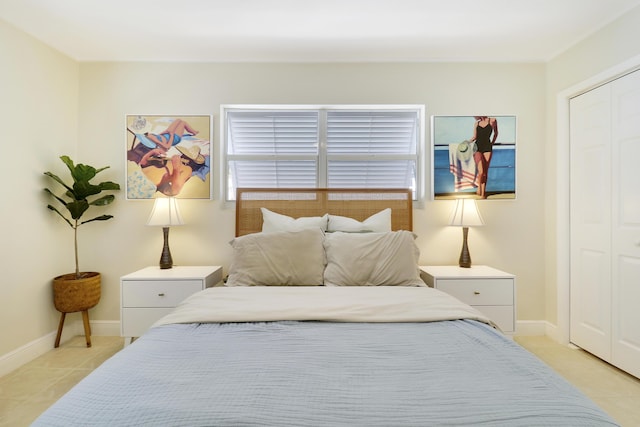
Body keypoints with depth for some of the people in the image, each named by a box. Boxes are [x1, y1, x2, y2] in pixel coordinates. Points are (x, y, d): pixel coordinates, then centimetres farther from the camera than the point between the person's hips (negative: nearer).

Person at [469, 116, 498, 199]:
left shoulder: (492, 120, 5)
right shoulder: (476, 123, 9)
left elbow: (496, 133, 18)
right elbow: (474, 137, 6)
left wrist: (492, 144, 15)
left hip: (487, 149, 0)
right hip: (477, 148, 0)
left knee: (485, 172, -1)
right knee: (481, 172, -13)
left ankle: (483, 193, 4)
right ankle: (479, 187, 11)